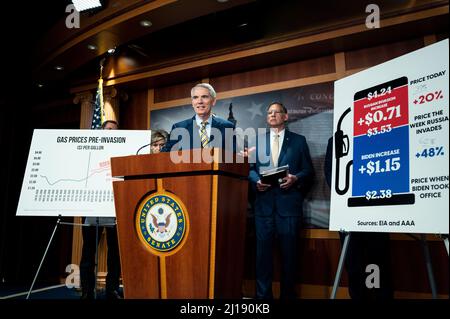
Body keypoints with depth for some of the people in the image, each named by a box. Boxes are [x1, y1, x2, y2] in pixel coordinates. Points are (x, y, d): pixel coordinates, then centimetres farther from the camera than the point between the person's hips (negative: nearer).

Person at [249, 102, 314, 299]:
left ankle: (288, 294, 20)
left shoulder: (298, 140, 10)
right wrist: (256, 180, -8)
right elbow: (251, 167, 12)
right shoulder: (257, 140, 16)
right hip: (264, 202, 2)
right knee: (262, 250, 5)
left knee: (289, 251, 6)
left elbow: (308, 170, 6)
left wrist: (295, 178, -13)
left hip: (288, 202, -1)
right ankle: (263, 294, 17)